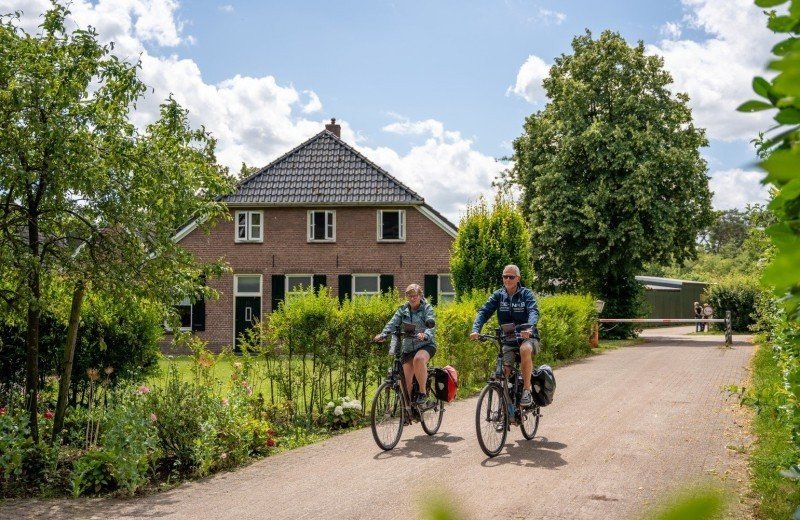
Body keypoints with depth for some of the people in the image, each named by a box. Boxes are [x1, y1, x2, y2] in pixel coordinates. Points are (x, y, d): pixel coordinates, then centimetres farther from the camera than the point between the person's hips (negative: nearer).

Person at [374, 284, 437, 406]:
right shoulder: (403, 309, 7)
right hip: (408, 347, 4)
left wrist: (425, 335, -43)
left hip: (426, 344, -4)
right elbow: (393, 322, -6)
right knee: (407, 381, -3)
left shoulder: (427, 308, -4)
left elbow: (431, 324, -20)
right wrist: (383, 334, -26)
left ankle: (423, 392, -23)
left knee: (419, 359, -37)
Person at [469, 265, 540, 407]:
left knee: (525, 349, -37)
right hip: (508, 341, 3)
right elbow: (484, 312, -9)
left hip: (527, 338, -3)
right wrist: (476, 329, -29)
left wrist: (529, 328, -44)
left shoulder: (526, 294, -5)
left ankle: (527, 390, -24)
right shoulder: (498, 295, 2)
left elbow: (534, 312, -22)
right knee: (504, 372, -17)